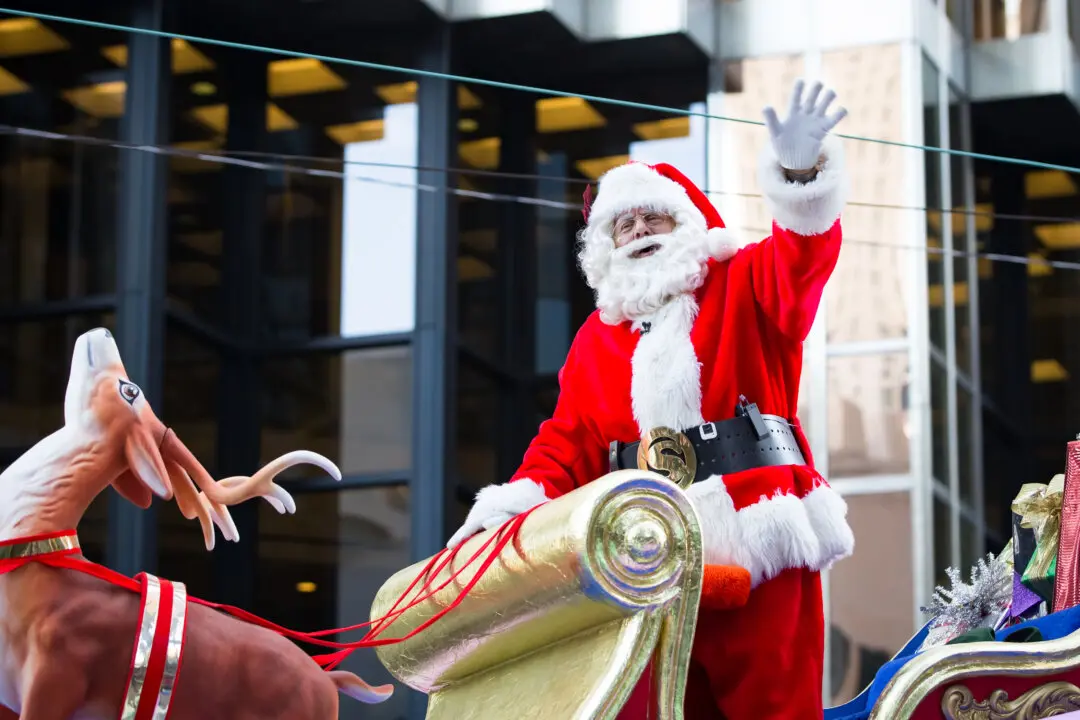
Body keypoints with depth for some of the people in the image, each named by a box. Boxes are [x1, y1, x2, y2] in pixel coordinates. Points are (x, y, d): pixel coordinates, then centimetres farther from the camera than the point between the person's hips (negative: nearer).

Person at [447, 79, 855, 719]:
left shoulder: (742, 289, 10)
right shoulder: (597, 338, 21)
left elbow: (802, 260, -10)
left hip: (758, 544, -4)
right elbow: (570, 441, 15)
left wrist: (801, 174, -31)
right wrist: (515, 506, -4)